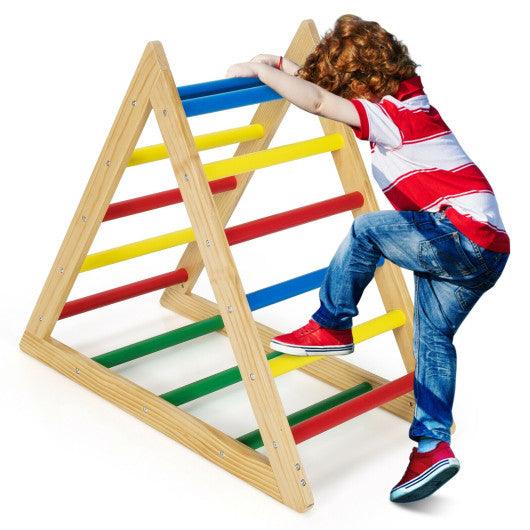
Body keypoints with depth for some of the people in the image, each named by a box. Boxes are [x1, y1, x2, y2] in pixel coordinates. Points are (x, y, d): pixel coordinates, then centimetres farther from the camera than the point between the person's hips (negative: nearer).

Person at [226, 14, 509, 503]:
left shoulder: (395, 113, -13)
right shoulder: (404, 95, 15)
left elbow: (318, 102, -22)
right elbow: (331, 86, 27)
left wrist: (258, 70, -10)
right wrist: (280, 65, 25)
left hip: (464, 239, -10)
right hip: (487, 248, 10)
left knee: (366, 230, -8)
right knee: (433, 336, 9)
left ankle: (330, 328, 5)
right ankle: (434, 445, 6)